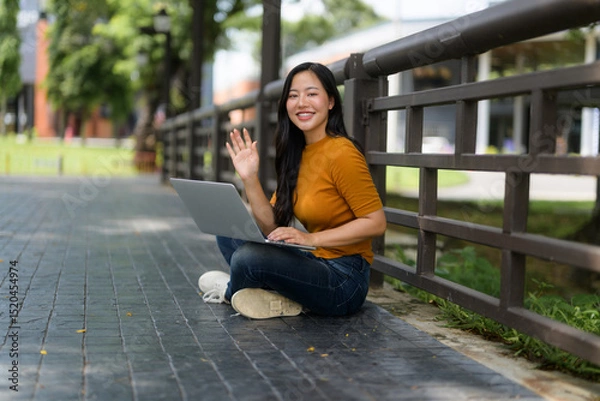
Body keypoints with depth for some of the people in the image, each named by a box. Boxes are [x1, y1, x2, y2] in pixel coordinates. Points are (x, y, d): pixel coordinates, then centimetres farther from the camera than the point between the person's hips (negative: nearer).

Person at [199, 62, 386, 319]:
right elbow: (272, 227, 5)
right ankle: (282, 299, -6)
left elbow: (376, 222, -18)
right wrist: (250, 178, -8)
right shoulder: (297, 154, 9)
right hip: (316, 262, 9)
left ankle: (231, 290, 9)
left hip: (343, 279, -9)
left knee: (246, 258, -25)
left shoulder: (341, 154, -16)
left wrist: (310, 239, -21)